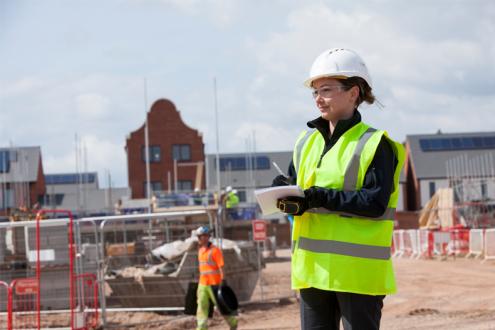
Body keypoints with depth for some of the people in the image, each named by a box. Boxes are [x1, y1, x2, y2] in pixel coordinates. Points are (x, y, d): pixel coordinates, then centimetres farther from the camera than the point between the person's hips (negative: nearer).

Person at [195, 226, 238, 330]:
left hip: (214, 284, -7)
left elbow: (221, 268, -15)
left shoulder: (215, 251, -12)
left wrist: (222, 284, -21)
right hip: (203, 285, 7)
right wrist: (199, 286, 21)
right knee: (201, 307, -3)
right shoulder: (201, 251, 12)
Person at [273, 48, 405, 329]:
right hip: (313, 266, 7)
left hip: (358, 270, -6)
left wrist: (322, 197, -23)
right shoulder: (308, 142, 14)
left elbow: (375, 203, -16)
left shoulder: (375, 144, -7)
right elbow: (296, 188, 13)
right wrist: (289, 198, -11)